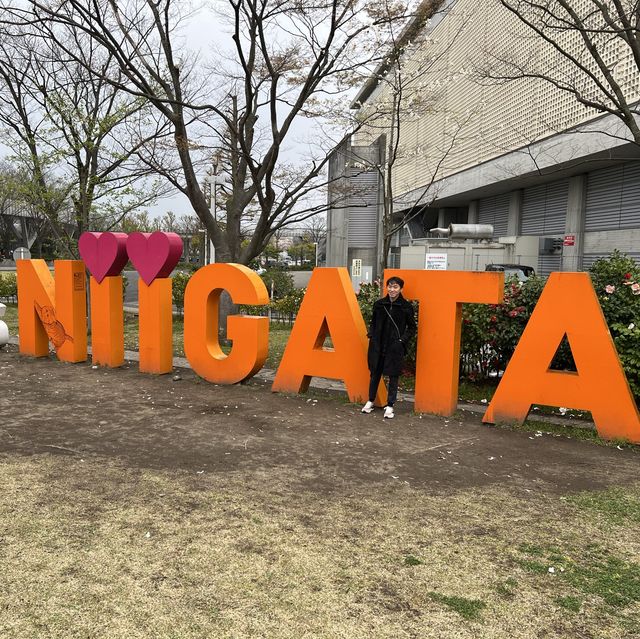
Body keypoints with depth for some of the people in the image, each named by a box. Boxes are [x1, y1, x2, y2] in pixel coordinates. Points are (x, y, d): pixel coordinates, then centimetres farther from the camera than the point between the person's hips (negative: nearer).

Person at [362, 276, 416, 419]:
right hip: (377, 345, 3)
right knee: (375, 374, 13)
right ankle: (370, 401, 29)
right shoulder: (379, 304, 3)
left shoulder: (406, 306, -5)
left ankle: (389, 406, 15)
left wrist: (403, 340, -8)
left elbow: (412, 327, 3)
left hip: (395, 347, -3)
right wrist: (371, 335, 2)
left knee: (393, 376, 4)